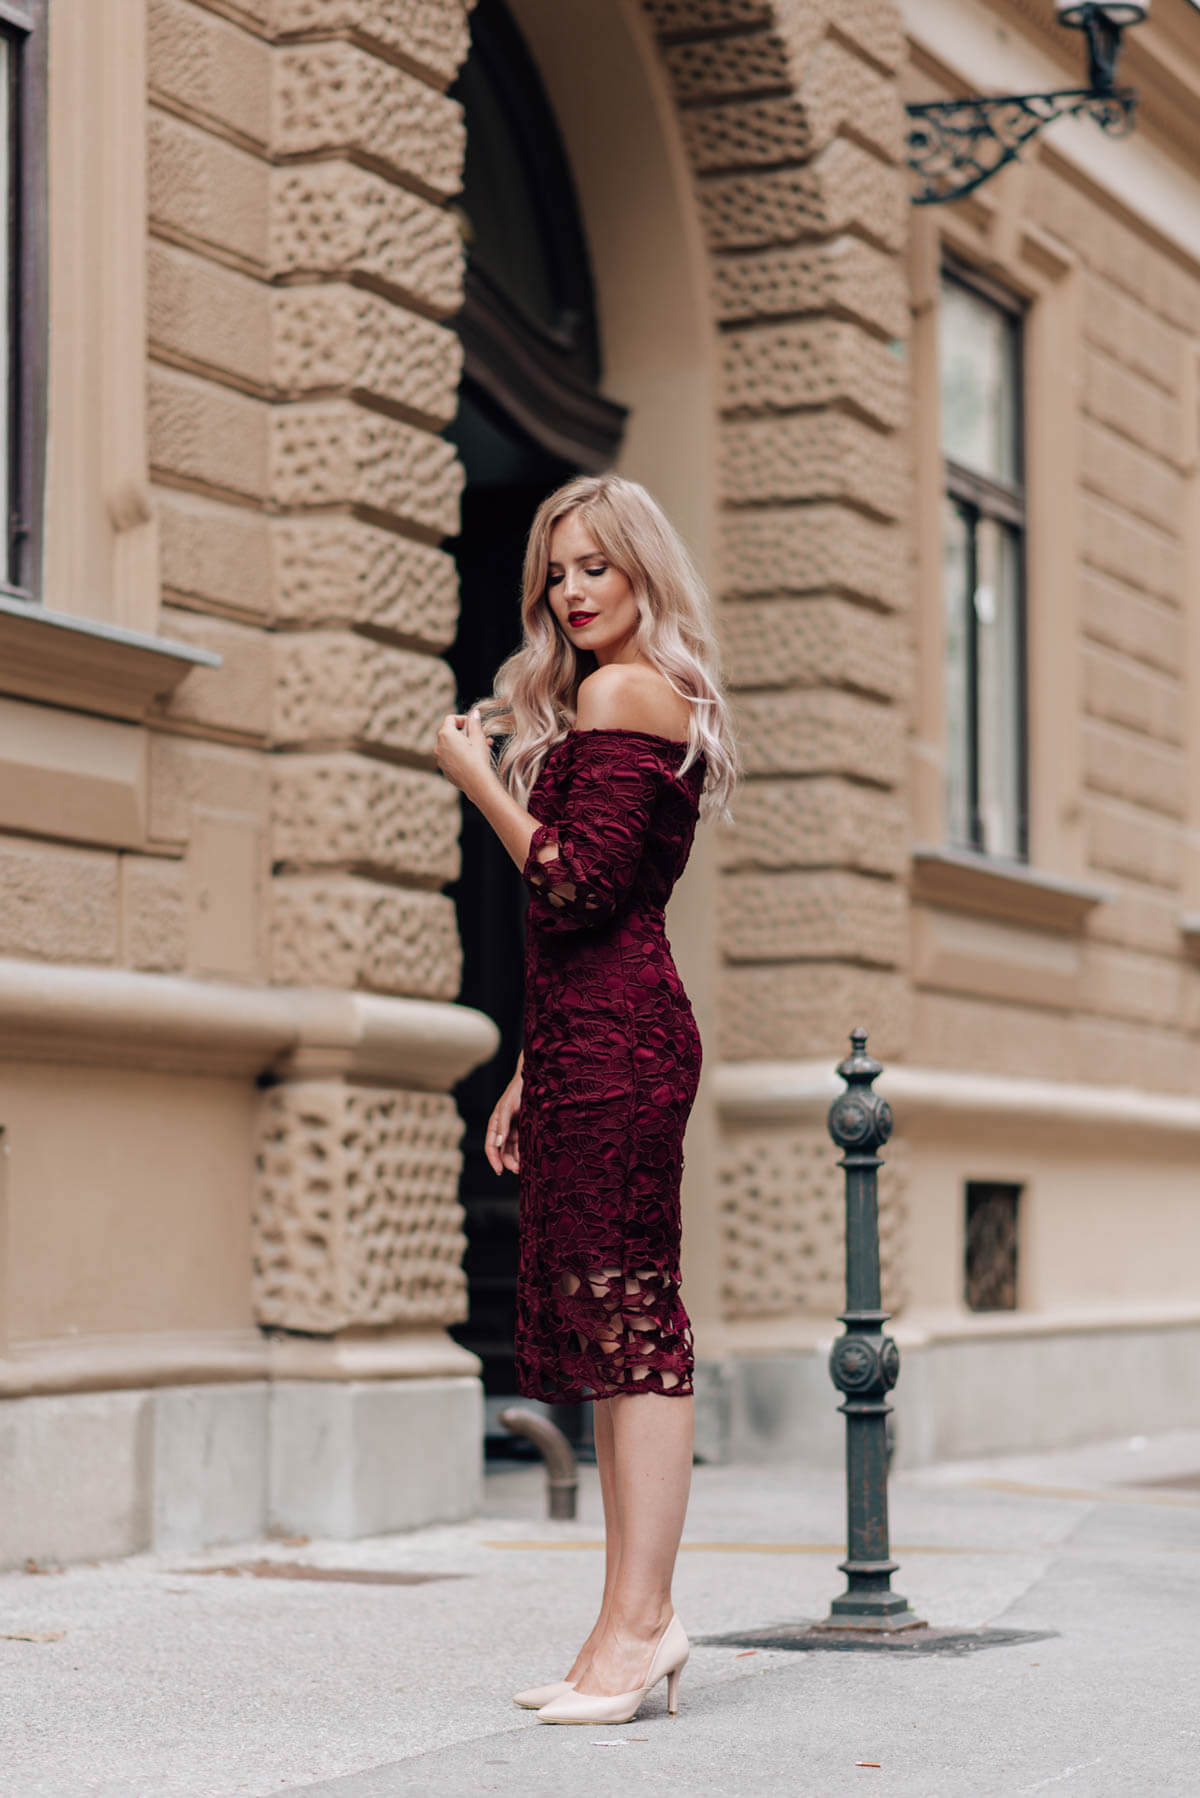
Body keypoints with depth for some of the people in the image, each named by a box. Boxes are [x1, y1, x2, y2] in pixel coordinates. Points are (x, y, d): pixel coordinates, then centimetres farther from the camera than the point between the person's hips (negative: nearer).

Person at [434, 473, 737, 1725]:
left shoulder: (620, 695, -7)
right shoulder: (655, 701, 23)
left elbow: (579, 890, -17)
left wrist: (479, 779, -7)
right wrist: (532, 1074, 22)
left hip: (614, 1045, -10)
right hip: (600, 1043, 10)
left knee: (628, 1316, -10)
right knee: (611, 1329, 9)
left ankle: (636, 1623, -10)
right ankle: (639, 1624, 11)